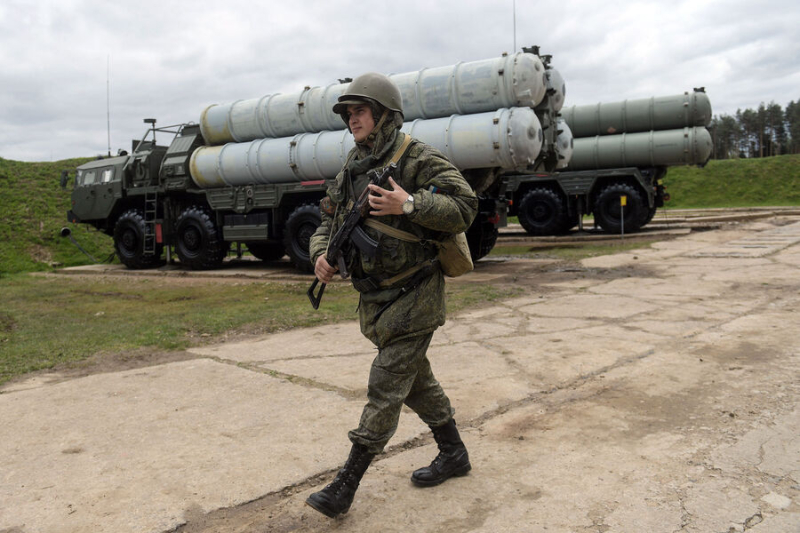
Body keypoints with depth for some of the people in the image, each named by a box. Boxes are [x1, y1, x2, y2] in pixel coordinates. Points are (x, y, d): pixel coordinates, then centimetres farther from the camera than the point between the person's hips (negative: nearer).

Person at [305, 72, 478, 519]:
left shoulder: (419, 159, -13)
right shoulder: (352, 170, 10)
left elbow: (464, 207, -18)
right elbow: (330, 221, 14)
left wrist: (409, 204, -29)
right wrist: (321, 254, -6)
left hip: (413, 297, -8)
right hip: (376, 298, 8)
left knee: (386, 388, -4)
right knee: (417, 380, 18)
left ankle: (345, 487, 4)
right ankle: (453, 454, 36)